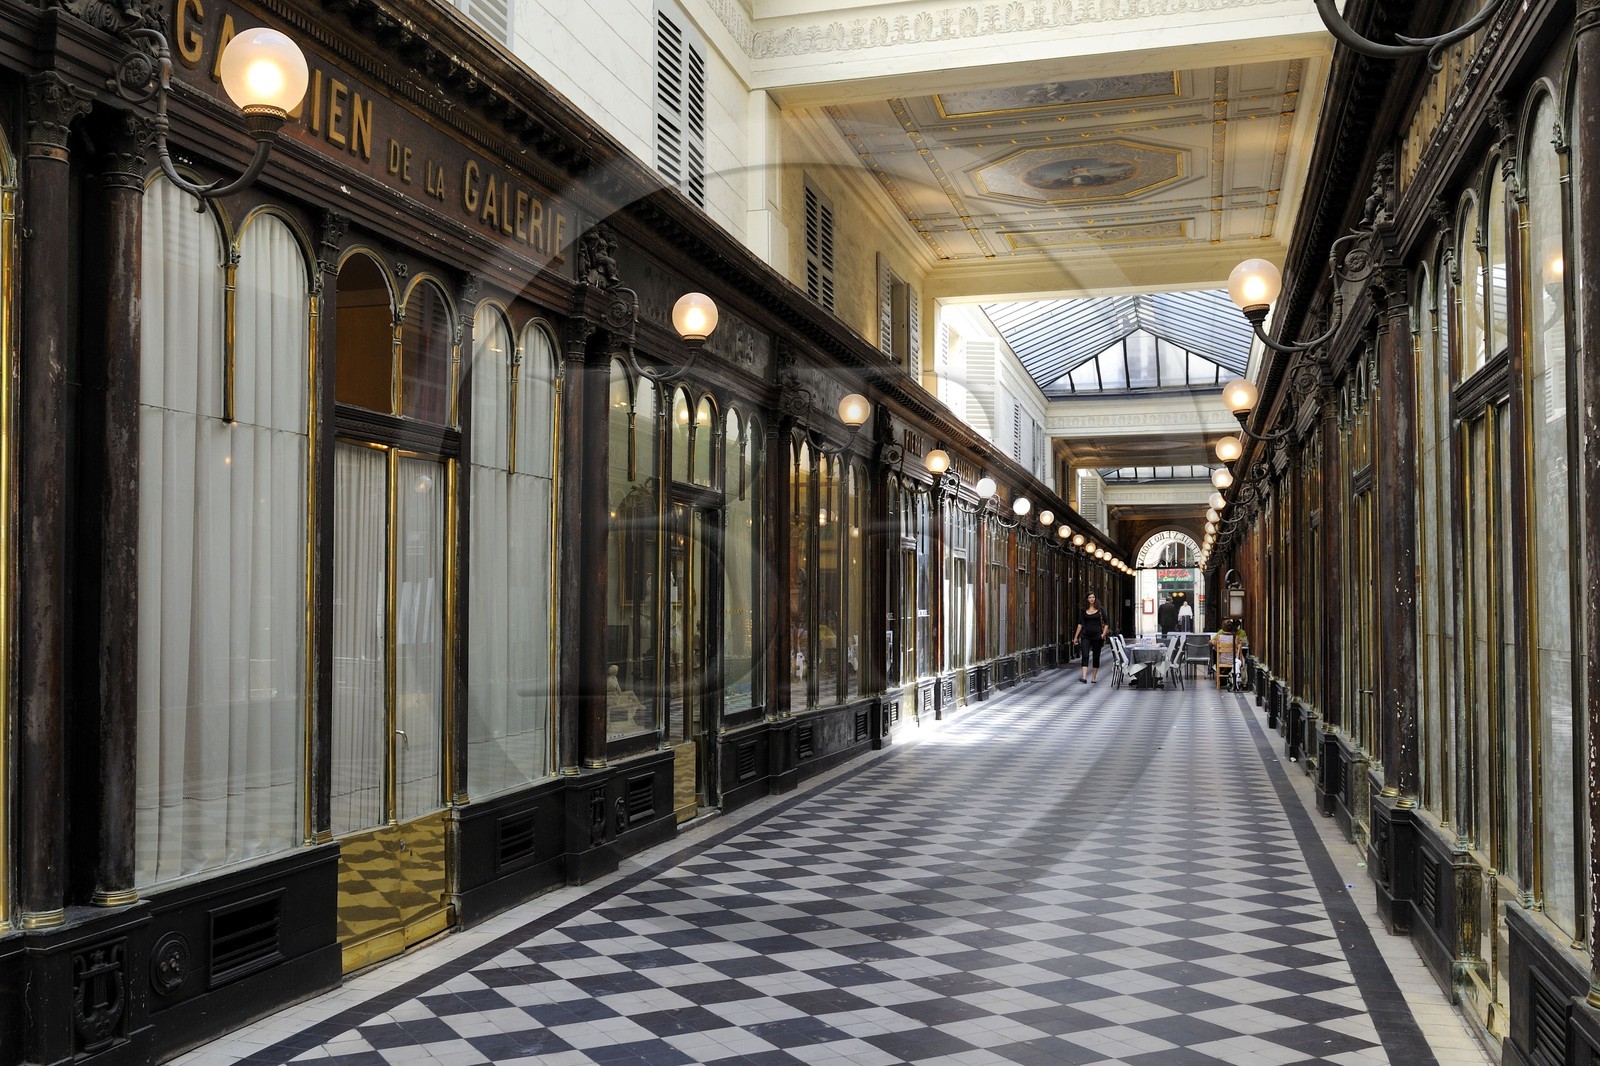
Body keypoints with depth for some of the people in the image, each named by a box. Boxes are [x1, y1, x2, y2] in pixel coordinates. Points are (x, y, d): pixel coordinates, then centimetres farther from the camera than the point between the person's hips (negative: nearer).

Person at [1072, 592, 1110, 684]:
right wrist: (1076, 636, 5)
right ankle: (1084, 677, -22)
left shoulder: (1100, 610, 2)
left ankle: (1094, 677, 17)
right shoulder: (1084, 610, 6)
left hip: (1097, 636, 0)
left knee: (1096, 657, 7)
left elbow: (1106, 623, 4)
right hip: (1086, 636, 0)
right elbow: (1080, 624, 8)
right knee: (1085, 656, -13)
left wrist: (1104, 633, -9)